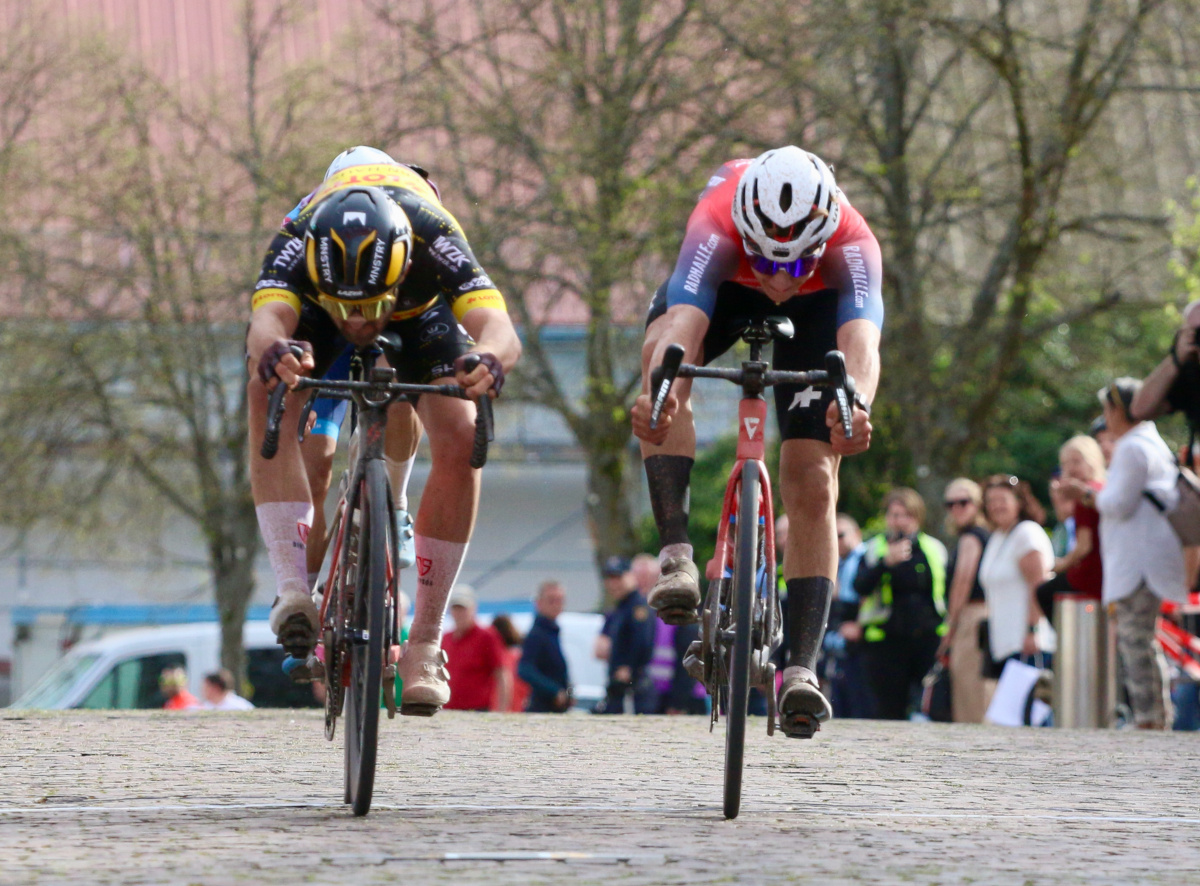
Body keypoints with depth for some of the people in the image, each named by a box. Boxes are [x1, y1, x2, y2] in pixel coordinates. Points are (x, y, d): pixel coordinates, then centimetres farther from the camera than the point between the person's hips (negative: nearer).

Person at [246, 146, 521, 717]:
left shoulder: (433, 238, -42)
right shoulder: (296, 241, -42)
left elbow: (499, 328, -54)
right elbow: (266, 319, -58)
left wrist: (488, 360, -77)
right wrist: (273, 352, -82)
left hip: (420, 307, 0)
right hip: (313, 305, 0)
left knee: (460, 444, -21)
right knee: (268, 391, -31)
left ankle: (424, 644, -7)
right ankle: (293, 592, -32)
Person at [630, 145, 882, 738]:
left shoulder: (852, 244, -41)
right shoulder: (716, 227, -41)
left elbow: (860, 339, -56)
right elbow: (684, 322, -56)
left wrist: (856, 407, -78)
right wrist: (660, 391, -77)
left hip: (815, 307, 0)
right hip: (724, 288, 0)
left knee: (812, 487, -12)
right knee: (661, 352, -34)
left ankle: (802, 669, -9)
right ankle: (676, 557, -34)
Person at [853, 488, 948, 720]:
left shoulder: (934, 549, 12)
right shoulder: (874, 549, 6)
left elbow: (947, 593, 17)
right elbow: (861, 587, -10)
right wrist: (886, 562, -24)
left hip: (928, 638, 1)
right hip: (886, 641, -1)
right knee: (890, 711, -1)